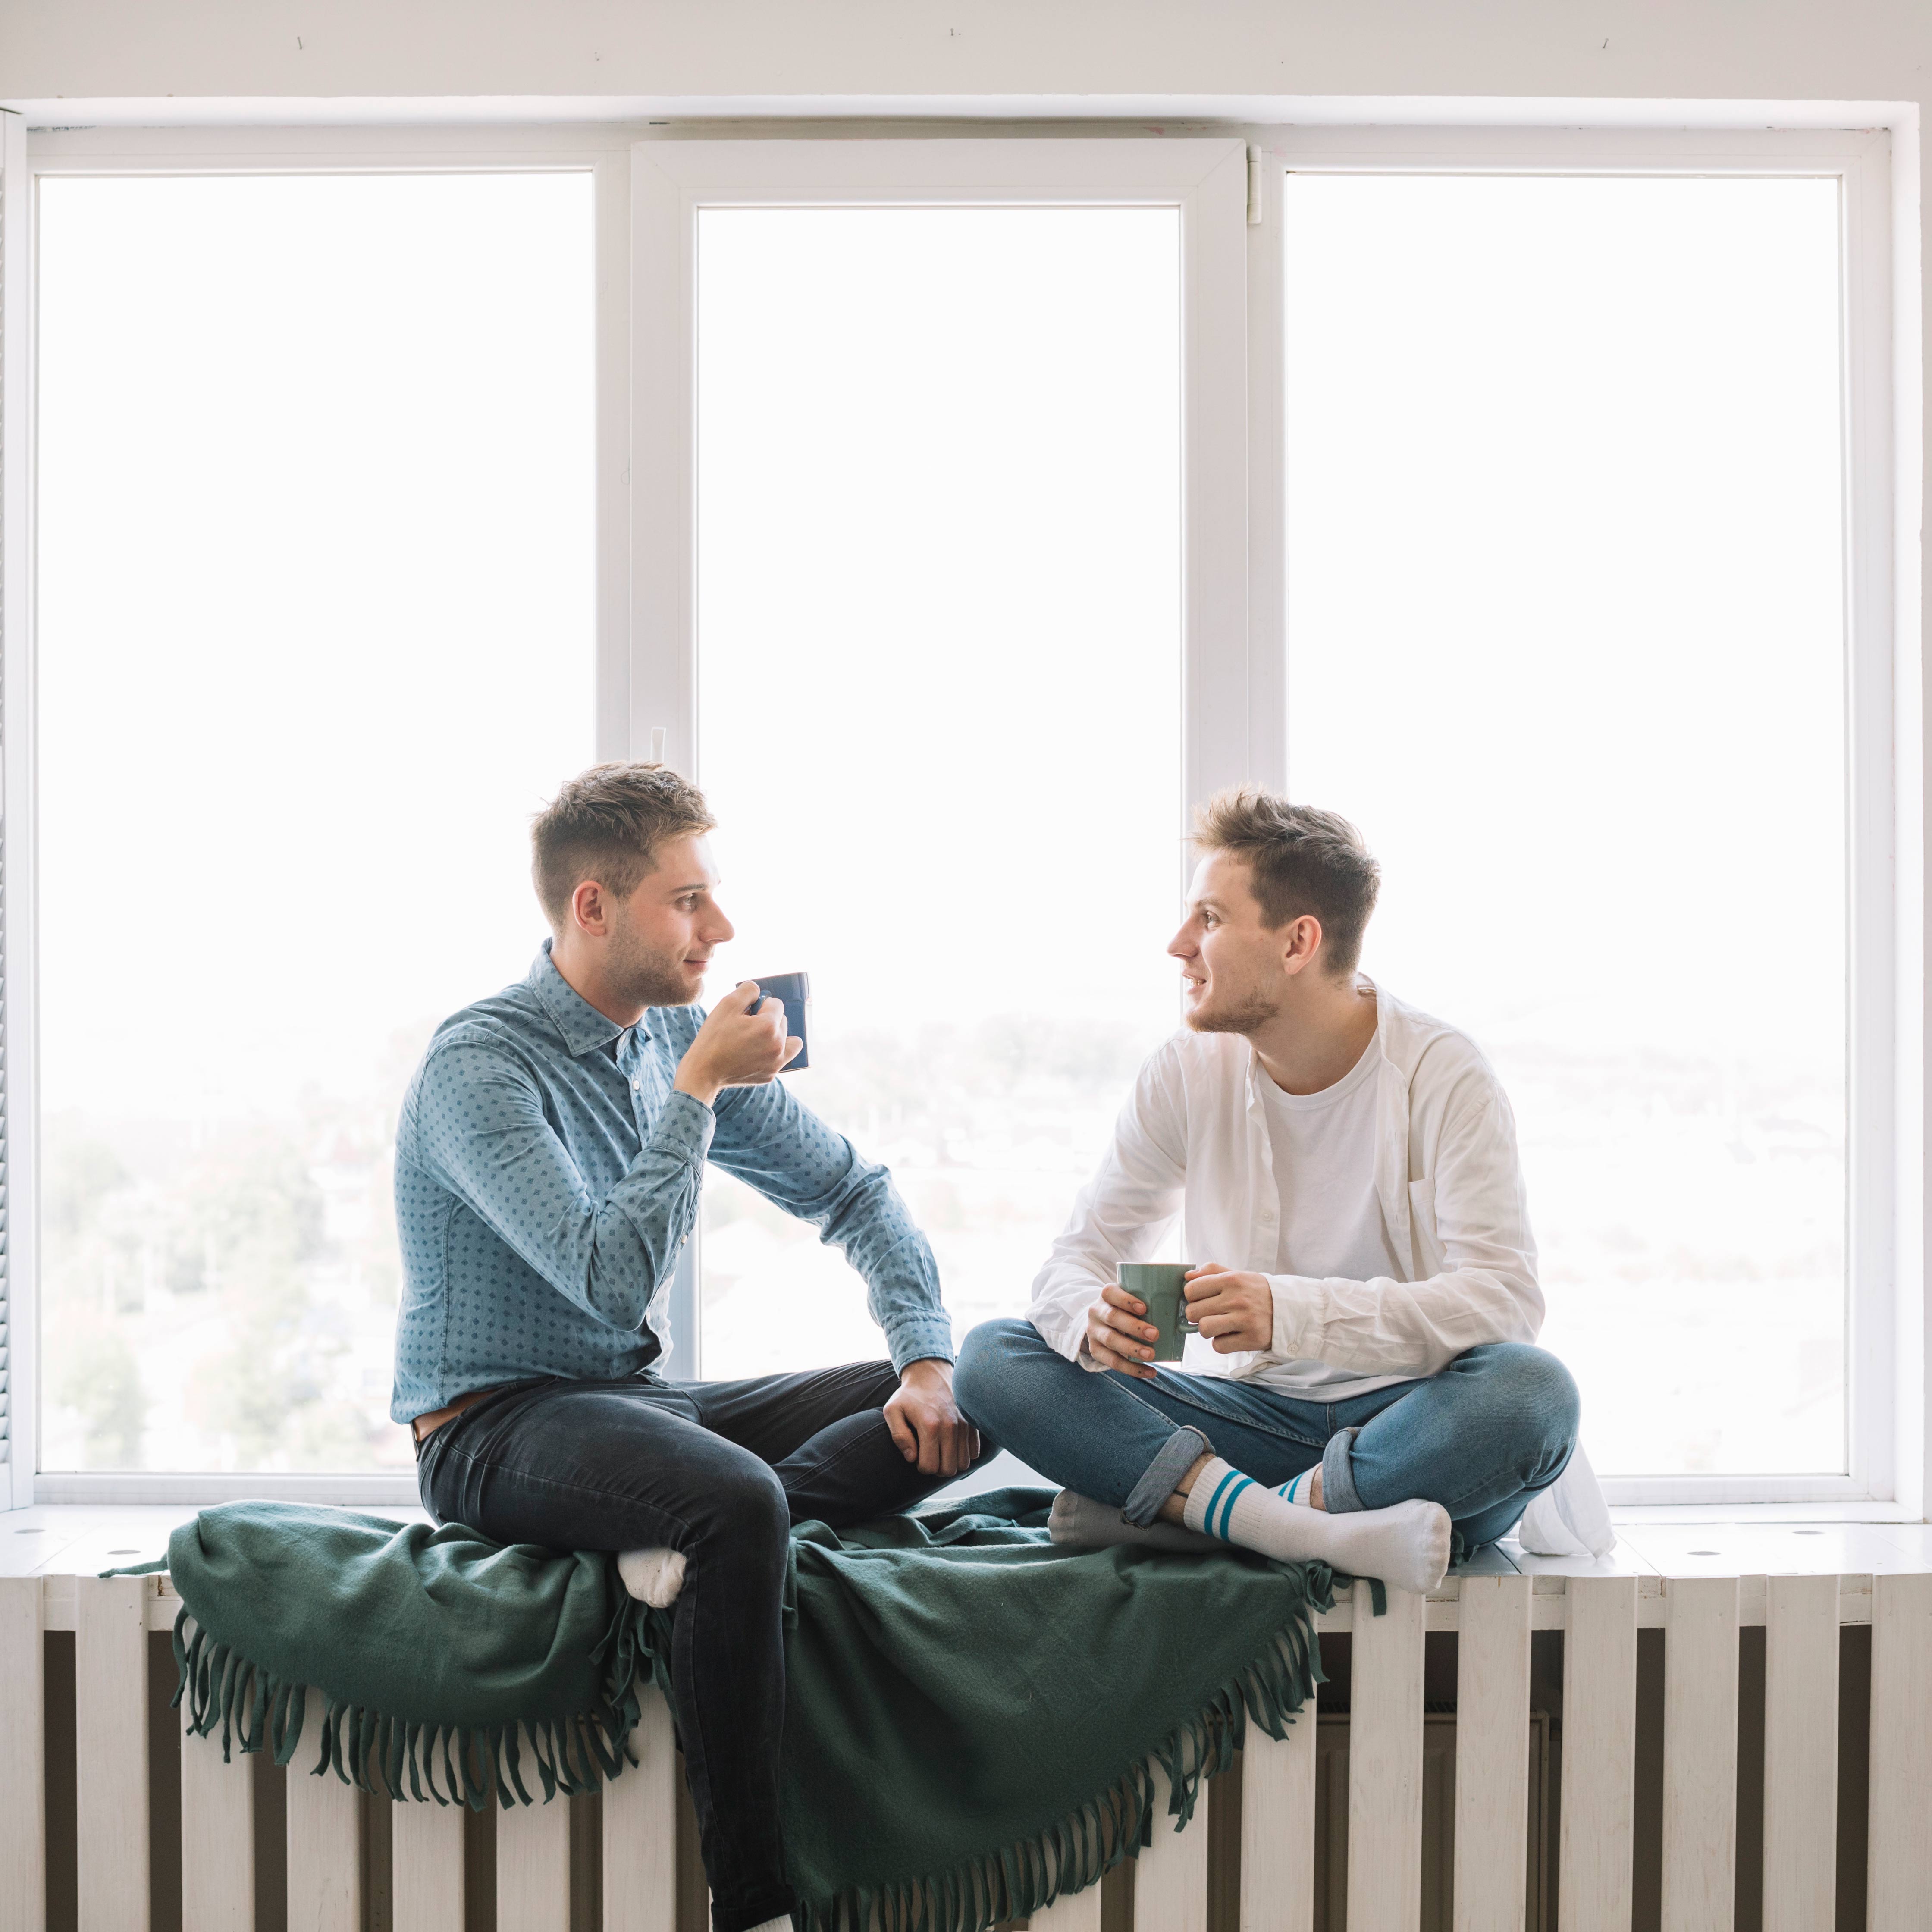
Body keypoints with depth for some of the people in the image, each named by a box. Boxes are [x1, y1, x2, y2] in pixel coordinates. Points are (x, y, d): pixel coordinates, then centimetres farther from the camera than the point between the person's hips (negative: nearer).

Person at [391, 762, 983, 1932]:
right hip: (496, 1430, -7)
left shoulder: (686, 1038, 7)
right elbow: (612, 1278, -27)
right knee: (739, 1504, -37)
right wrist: (698, 1093, -21)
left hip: (644, 1402, 8)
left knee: (970, 1403, -5)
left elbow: (854, 1193, 12)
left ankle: (699, 1534, -25)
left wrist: (929, 1358, -3)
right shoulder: (480, 1067, -15)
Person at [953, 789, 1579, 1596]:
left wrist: (1292, 1312, -33)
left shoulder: (1443, 1075, -10)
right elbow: (1077, 1259, 3)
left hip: (1407, 1417, -3)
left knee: (1533, 1392, -36)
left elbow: (1507, 1296, -19)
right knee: (991, 1358, -16)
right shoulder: (1187, 1074, 1)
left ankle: (1166, 1498, -28)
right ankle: (1311, 1529, -33)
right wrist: (1092, 1318, -23)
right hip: (1254, 1414, 3)